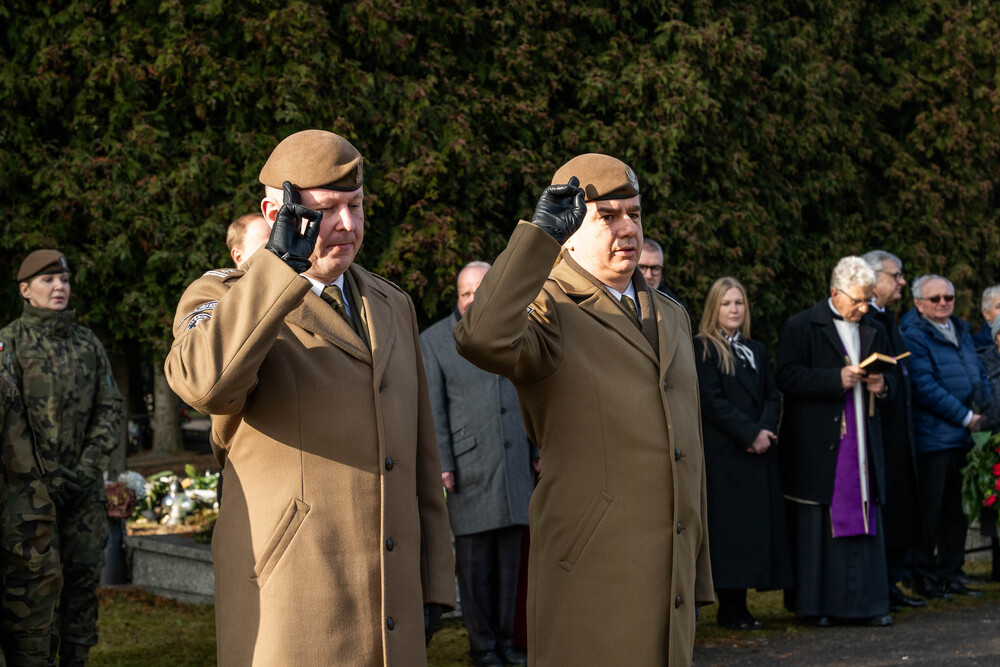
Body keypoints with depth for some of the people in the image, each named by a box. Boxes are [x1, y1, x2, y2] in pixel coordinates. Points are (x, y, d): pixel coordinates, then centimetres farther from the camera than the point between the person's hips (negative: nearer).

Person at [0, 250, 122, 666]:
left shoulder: (88, 343, 12)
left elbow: (110, 409, 10)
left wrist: (90, 466, -4)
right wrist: (47, 474, -14)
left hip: (83, 483, 4)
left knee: (85, 573, 4)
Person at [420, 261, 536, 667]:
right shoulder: (434, 341, -2)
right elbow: (432, 409, -5)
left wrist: (538, 449, 12)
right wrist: (441, 464, -11)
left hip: (513, 461, 4)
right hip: (467, 463, -4)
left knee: (509, 553, 6)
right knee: (473, 556, -2)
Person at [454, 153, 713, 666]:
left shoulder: (670, 318, 18)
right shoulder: (547, 313, -5)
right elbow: (482, 339, -31)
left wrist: (697, 575, 20)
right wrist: (539, 233, -24)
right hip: (590, 581, -7)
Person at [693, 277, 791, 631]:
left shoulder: (756, 350, 19)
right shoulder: (702, 348, -2)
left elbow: (772, 397, 13)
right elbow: (711, 400, -10)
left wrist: (765, 430, -7)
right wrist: (750, 433, -14)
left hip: (759, 453, 6)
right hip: (724, 452, -6)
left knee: (756, 527, 2)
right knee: (728, 526, -7)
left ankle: (738, 606, 6)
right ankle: (729, 609, -5)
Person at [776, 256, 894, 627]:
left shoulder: (872, 332, 16)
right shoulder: (800, 327, -2)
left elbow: (889, 380, 24)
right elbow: (786, 377, -12)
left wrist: (881, 386, 0)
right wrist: (837, 379, -19)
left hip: (862, 440, 5)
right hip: (817, 444, -5)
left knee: (863, 523, 3)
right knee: (817, 526, -2)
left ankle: (866, 603, 6)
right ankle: (817, 604, 4)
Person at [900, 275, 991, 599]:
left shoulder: (960, 331, 18)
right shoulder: (913, 336, -9)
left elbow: (980, 374, 23)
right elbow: (924, 387, -16)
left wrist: (983, 411, 5)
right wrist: (965, 417, -15)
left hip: (963, 437, 8)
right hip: (934, 435, -8)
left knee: (955, 510, 12)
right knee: (929, 510, -3)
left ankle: (951, 574, 19)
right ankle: (924, 576, 4)